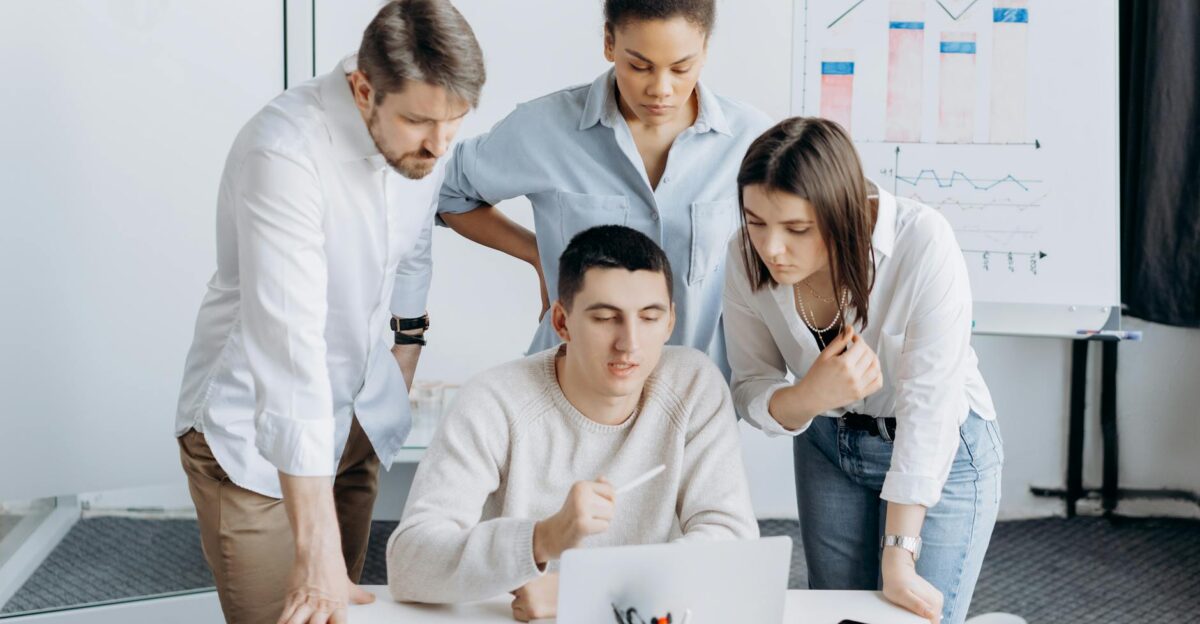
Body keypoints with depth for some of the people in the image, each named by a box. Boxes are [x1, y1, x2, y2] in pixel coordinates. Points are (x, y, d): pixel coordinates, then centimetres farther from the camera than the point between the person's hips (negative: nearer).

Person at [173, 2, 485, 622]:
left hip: (357, 421, 6)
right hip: (256, 432, -6)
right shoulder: (283, 151, -30)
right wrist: (316, 551, -37)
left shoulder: (421, 138, -7)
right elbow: (289, 346, -35)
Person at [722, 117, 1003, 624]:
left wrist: (899, 559, -29)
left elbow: (929, 403, -29)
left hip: (941, 450, -4)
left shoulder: (923, 244, -31)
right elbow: (751, 391, -9)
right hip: (827, 446, 4)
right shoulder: (747, 256, -18)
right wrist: (808, 398, -34)